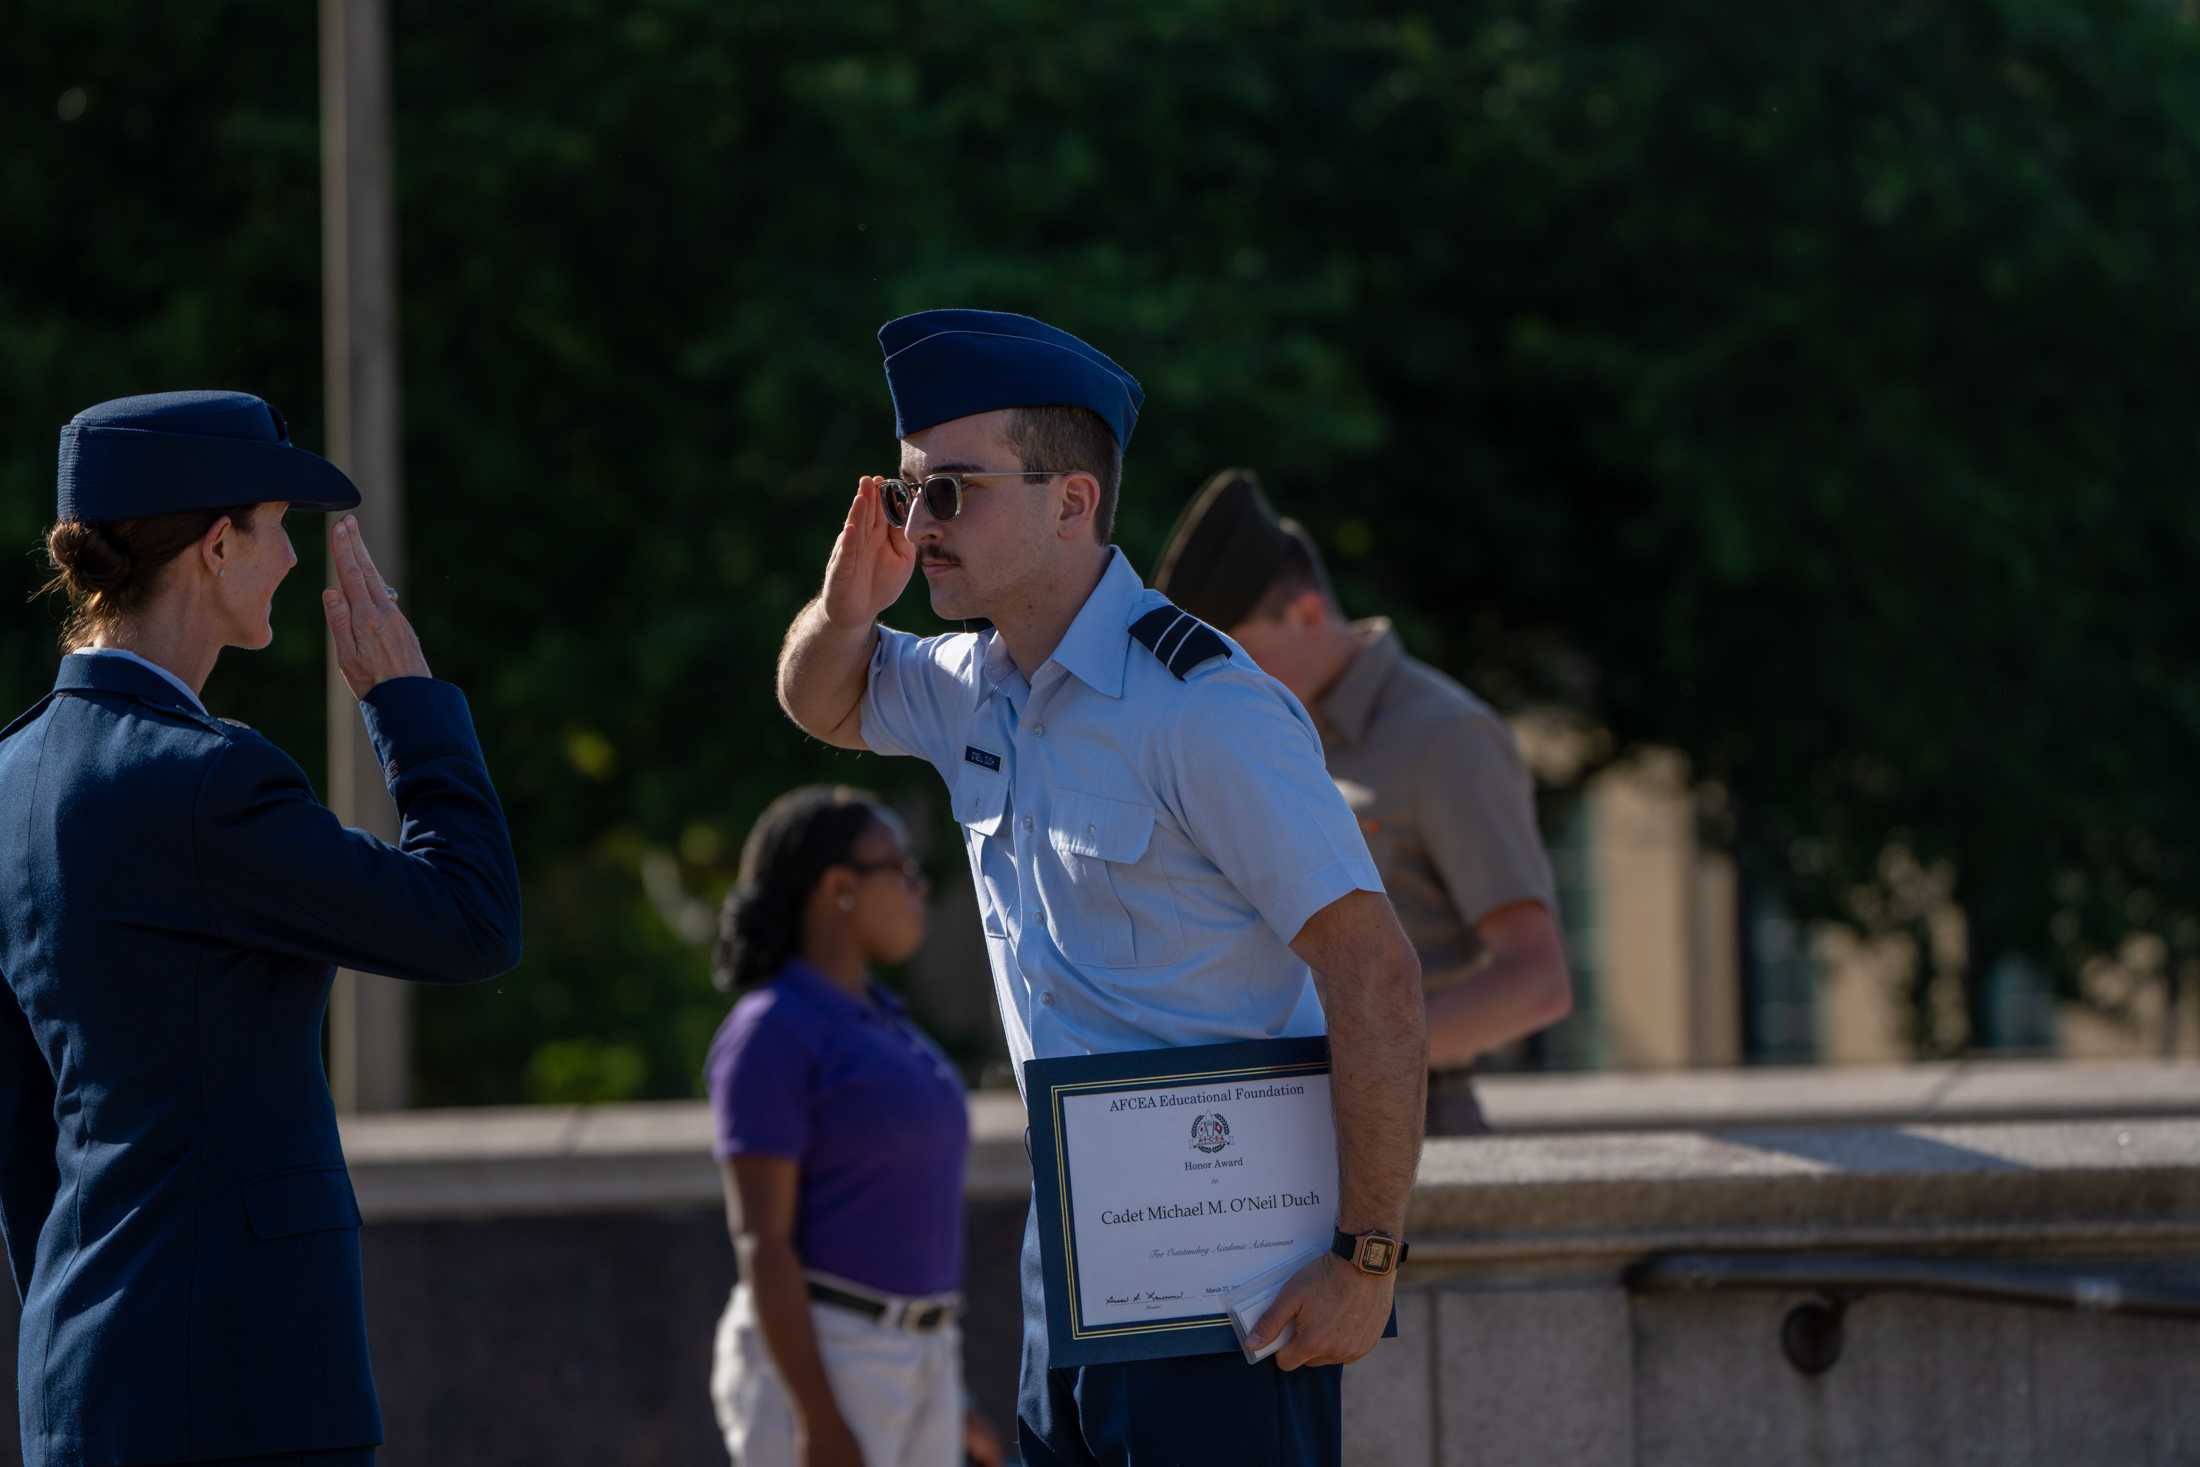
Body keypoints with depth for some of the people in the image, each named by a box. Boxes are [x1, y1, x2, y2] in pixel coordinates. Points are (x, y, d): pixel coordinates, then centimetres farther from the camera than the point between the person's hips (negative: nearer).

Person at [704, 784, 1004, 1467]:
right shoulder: (767, 1039, -13)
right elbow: (761, 1243, -17)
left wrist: (940, 1404, 20)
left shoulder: (872, 1030, 16)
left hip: (892, 1369, 9)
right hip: (806, 1372, -9)